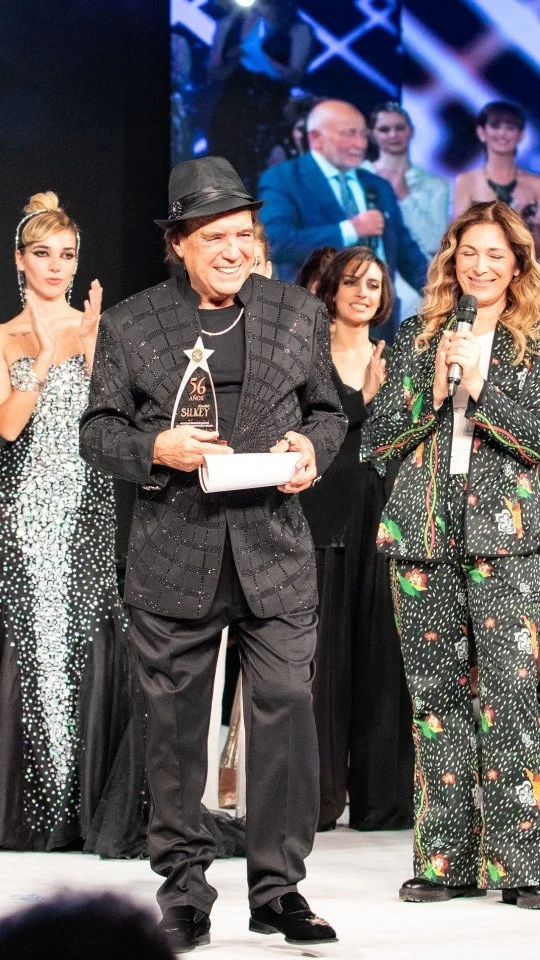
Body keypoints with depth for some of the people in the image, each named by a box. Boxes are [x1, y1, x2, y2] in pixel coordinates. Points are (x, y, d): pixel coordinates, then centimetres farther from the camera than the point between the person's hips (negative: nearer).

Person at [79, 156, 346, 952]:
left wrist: (313, 447, -5)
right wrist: (156, 448, -14)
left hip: (276, 554, 1)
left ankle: (279, 887, 4)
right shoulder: (129, 325, 4)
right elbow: (98, 431, 5)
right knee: (175, 728, 5)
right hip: (173, 560, -1)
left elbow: (327, 410, 17)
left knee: (286, 713, -6)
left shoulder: (299, 314, 10)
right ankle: (183, 892, 15)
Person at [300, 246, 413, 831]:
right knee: (325, 653, -4)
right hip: (323, 516, -3)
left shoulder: (393, 361, 15)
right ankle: (319, 795, 2)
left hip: (380, 518, 3)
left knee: (380, 655, 1)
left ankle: (381, 798, 6)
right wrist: (365, 399, -15)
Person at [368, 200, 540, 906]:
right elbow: (379, 436, 9)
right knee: (437, 697, 5)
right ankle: (449, 860, 11)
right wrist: (433, 391, -5)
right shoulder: (417, 338, 14)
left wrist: (479, 387, -12)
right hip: (424, 535, 3)